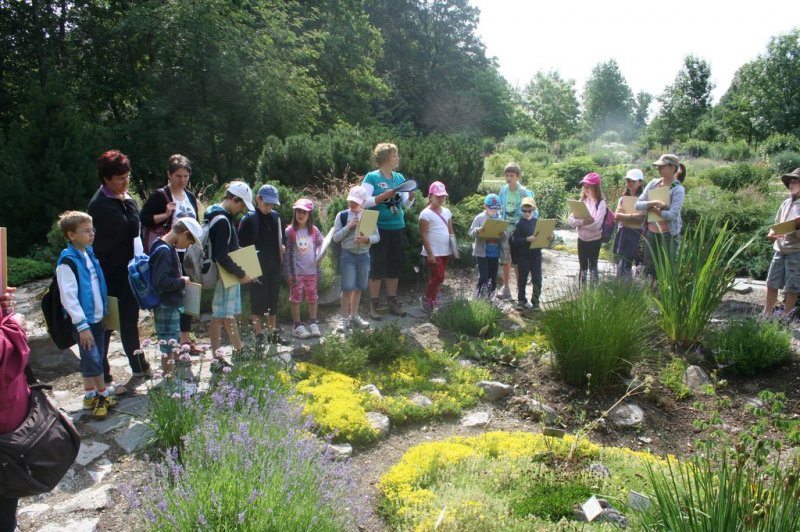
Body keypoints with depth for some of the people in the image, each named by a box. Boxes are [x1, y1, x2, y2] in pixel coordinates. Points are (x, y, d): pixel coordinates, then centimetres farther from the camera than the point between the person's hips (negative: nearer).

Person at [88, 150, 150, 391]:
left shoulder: (119, 198, 8)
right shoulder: (101, 204, -20)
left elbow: (135, 228, 14)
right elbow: (131, 228, -26)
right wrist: (128, 201, -14)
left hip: (125, 269, 9)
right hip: (110, 274, -9)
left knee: (129, 321, 20)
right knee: (105, 325, 1)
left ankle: (139, 367, 34)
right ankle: (102, 378, 12)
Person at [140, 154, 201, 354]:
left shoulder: (190, 197, 14)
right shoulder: (160, 196, -6)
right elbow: (143, 219, -11)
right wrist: (165, 215, -22)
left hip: (187, 253, 6)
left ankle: (186, 339, 17)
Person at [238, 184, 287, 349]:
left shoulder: (276, 217, 7)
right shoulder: (249, 219, -10)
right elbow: (242, 245, -10)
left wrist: (281, 248, 1)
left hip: (274, 267, 6)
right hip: (257, 268, -6)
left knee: (273, 300, 13)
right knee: (258, 301, 1)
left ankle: (273, 333, 25)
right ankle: (259, 336, 11)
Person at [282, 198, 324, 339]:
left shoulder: (314, 231, 0)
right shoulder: (289, 232, -8)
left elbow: (320, 246, 13)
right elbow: (286, 253, -7)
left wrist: (318, 258, -3)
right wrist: (288, 273, -10)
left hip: (311, 270, 3)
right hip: (296, 272, -3)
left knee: (312, 298, 11)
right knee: (296, 298, 5)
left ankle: (313, 324, 23)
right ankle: (297, 326, 15)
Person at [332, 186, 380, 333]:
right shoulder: (342, 215, -3)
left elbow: (377, 236, 3)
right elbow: (335, 237, -6)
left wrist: (368, 238, -18)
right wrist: (348, 227, -18)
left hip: (364, 255, 3)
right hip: (348, 255, -3)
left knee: (358, 288, 11)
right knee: (348, 288, -5)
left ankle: (354, 316, 24)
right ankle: (344, 318, 6)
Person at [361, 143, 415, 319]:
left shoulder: (399, 178, 10)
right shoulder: (371, 177, -6)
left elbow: (406, 205, 12)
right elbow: (364, 202, -14)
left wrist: (410, 196, -9)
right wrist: (385, 195, -22)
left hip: (397, 227, 5)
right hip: (378, 229, -5)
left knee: (394, 266, 10)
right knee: (377, 266, -1)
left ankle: (393, 302, 21)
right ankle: (373, 305, 7)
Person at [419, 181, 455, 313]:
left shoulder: (447, 211, 10)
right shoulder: (426, 213, -11)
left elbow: (451, 231, 17)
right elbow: (424, 235, -13)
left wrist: (455, 247, 7)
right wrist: (430, 253, -17)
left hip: (445, 252, 7)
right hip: (433, 253, -7)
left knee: (436, 277, 12)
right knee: (439, 277, -9)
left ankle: (433, 300, 22)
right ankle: (426, 299, 10)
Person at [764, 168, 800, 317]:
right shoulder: (786, 203, 11)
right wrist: (772, 233, -1)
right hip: (780, 250, 6)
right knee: (771, 284, 11)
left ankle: (785, 319, 10)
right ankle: (766, 315, 21)